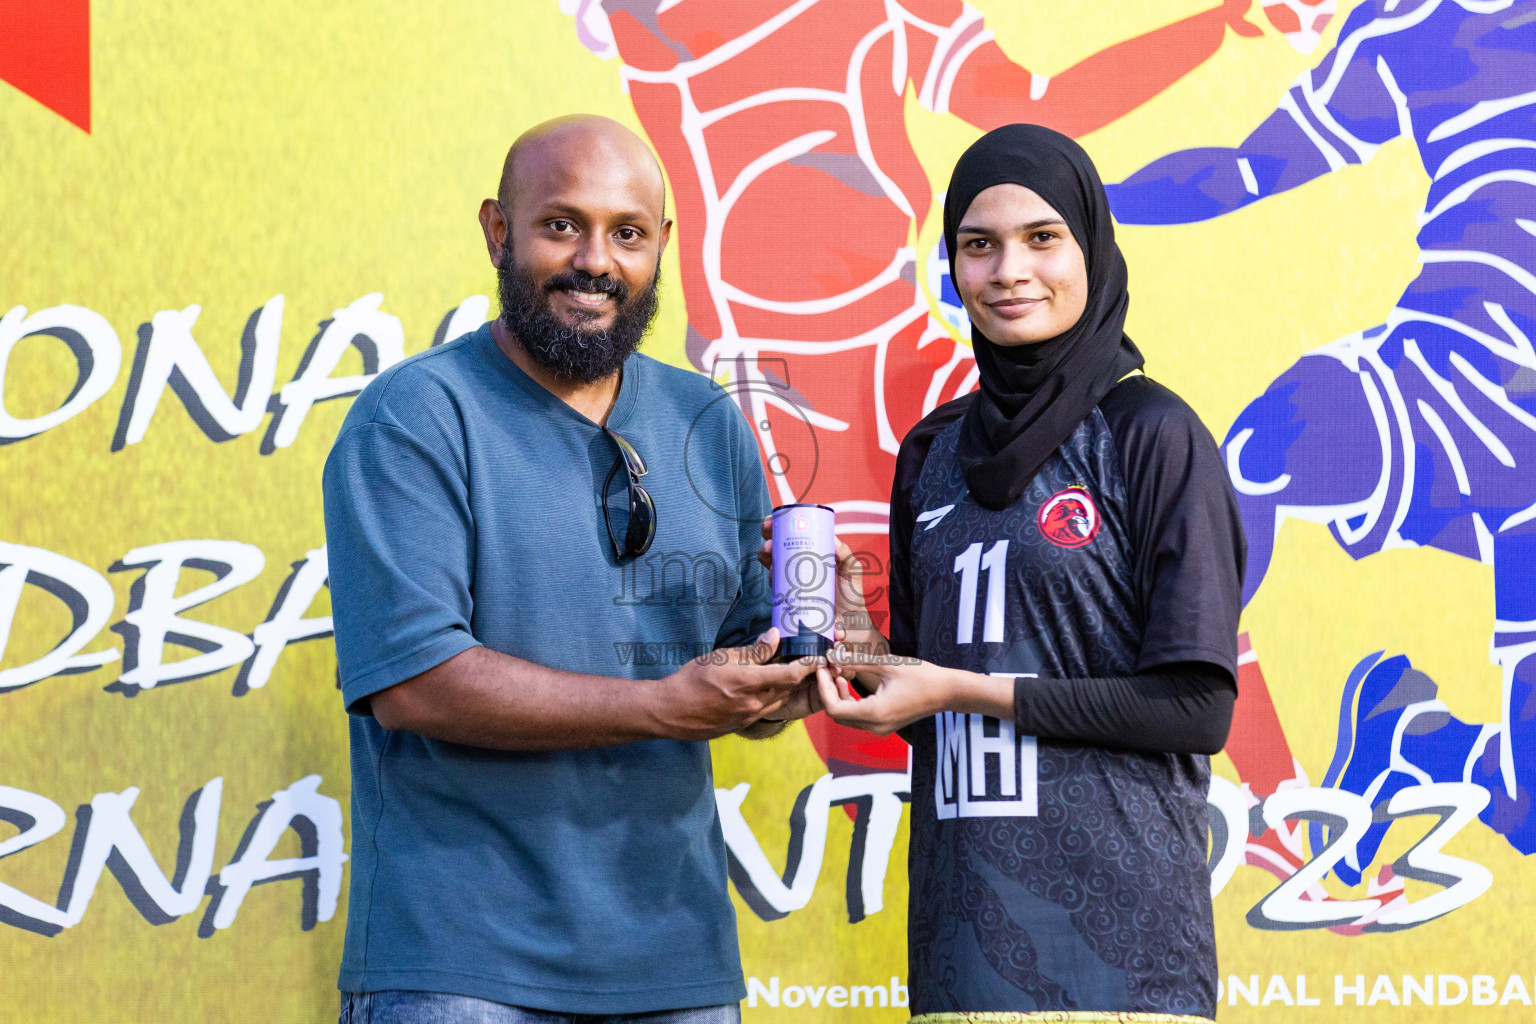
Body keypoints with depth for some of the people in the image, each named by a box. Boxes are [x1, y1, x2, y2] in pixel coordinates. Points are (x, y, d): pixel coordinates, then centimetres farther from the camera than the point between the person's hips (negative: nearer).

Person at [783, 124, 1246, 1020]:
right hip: (961, 916, 5)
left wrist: (964, 689, -11)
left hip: (1113, 916, -5)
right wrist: (867, 651, -3)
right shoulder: (935, 453, 12)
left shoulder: (1151, 434, -5)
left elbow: (1198, 706, -10)